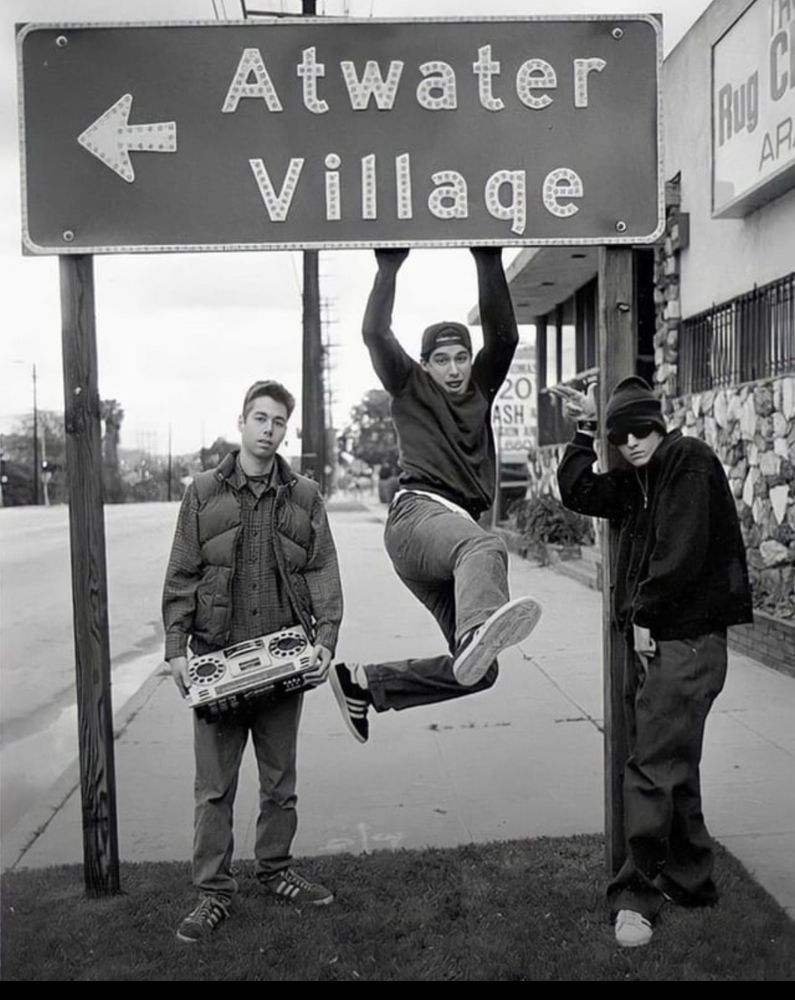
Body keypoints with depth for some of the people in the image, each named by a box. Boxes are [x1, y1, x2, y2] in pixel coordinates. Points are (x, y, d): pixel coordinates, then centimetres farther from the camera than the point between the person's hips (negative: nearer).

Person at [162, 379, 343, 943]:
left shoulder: (305, 497, 5)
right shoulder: (205, 493, 3)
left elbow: (324, 575, 1)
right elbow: (181, 577, 1)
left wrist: (325, 641, -12)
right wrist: (176, 648, -7)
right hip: (216, 662, -1)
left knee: (281, 780, 14)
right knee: (215, 785, 6)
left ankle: (275, 871, 32)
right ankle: (214, 891, 19)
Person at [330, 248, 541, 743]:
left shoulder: (481, 390, 25)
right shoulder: (411, 388, 14)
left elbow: (505, 335, 12)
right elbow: (375, 334, 1)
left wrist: (490, 265, 5)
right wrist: (389, 268, -1)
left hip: (460, 526, 7)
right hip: (419, 513, -6)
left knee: (478, 671, 1)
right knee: (487, 547, -43)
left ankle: (363, 682, 13)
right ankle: (479, 630, -77)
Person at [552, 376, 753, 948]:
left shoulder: (690, 462, -11)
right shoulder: (638, 480, 14)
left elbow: (681, 553, -19)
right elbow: (577, 492, 15)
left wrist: (645, 615, -12)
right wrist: (585, 432, 9)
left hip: (686, 641, -9)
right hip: (648, 639, 9)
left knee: (654, 767, -7)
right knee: (672, 765, 17)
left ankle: (640, 893, 4)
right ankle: (691, 879, 31)